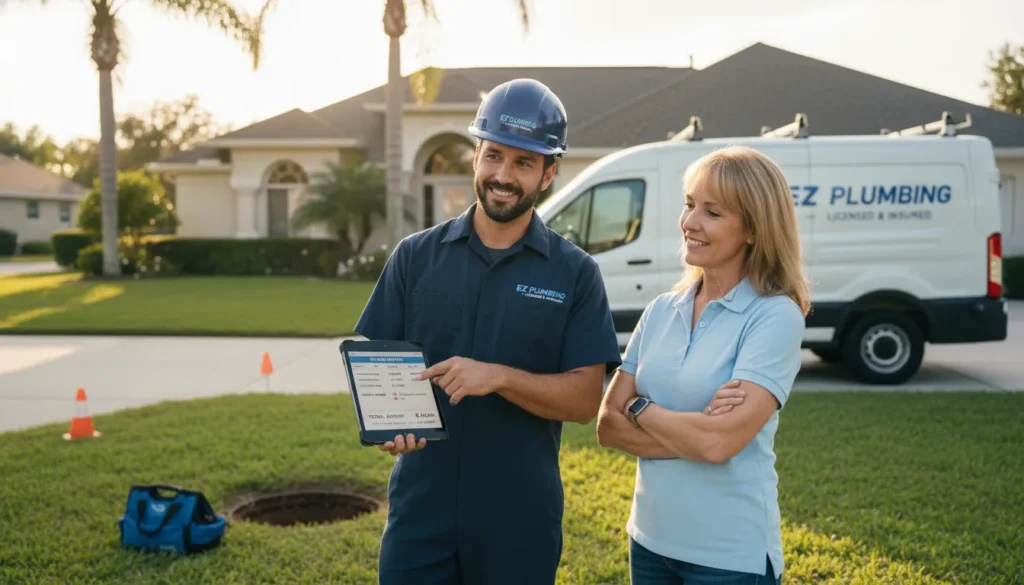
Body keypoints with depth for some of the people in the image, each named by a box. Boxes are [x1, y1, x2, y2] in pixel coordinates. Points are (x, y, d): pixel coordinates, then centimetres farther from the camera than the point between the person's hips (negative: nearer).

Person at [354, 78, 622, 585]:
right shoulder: (415, 255, 3)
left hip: (521, 518, 0)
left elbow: (586, 398, -6)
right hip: (419, 509, 1)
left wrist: (498, 377, -21)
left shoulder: (575, 273, -2)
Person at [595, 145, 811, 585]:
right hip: (649, 540, 5)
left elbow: (720, 441, -24)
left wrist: (640, 409, -9)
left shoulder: (775, 316, -14)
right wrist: (692, 434, -16)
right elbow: (608, 425, -1)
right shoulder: (661, 310, 2)